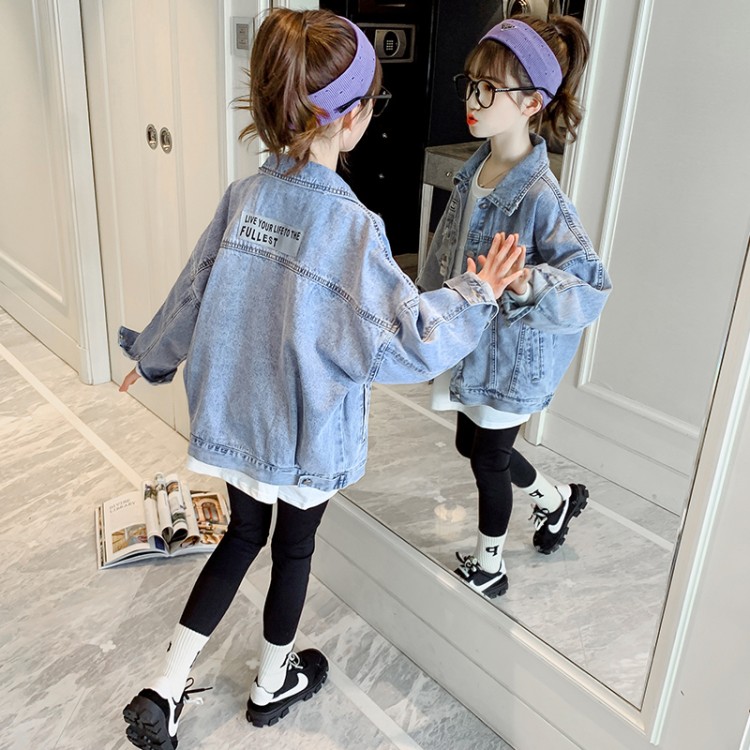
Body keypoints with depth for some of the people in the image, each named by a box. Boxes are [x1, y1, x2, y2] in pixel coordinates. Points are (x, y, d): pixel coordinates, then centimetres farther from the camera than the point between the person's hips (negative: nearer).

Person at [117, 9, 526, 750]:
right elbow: (406, 340, -24)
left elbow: (192, 292, 3)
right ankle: (272, 684, 43)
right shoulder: (350, 224, -25)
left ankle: (164, 690, 28)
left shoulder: (243, 197, -8)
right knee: (293, 548, 19)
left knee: (243, 536, 24)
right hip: (306, 433, -4)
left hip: (235, 417, 5)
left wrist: (152, 356, 20)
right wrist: (476, 294, -10)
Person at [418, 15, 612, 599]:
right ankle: (557, 499, 52)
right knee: (473, 444, 25)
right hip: (472, 343, 8)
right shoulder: (475, 171, -2)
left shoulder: (540, 196, -28)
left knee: (488, 458, 11)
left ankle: (488, 568, 40)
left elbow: (593, 289, -30)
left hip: (512, 357, -8)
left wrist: (528, 285, -48)